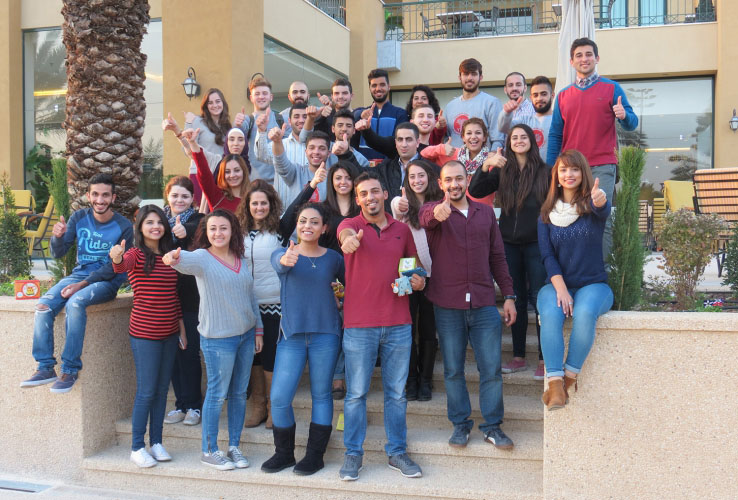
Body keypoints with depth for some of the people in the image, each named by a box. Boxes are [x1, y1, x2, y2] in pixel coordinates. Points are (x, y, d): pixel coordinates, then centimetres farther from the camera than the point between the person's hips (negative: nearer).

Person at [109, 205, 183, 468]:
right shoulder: (136, 254, -8)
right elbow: (121, 266, -32)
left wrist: (181, 327, 13)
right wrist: (117, 257, -55)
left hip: (169, 333, 6)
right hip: (144, 334, -6)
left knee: (162, 389, 12)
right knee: (146, 391, -2)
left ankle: (156, 443, 22)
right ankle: (137, 447, 10)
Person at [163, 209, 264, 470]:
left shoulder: (241, 260, 9)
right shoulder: (203, 258, -9)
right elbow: (188, 261, -33)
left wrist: (258, 328, 14)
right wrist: (175, 258, -56)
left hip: (246, 335, 6)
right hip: (217, 339, -6)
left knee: (239, 393, 13)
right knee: (217, 394, 1)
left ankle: (234, 447, 25)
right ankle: (209, 451, 16)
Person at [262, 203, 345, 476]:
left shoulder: (333, 258, 4)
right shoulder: (283, 254, 0)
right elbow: (279, 262, -24)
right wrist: (285, 259, -47)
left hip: (325, 333, 0)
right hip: (292, 334, 0)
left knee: (321, 394, 7)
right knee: (279, 397, -2)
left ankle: (315, 455, 20)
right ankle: (284, 453, 19)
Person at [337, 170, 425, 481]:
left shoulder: (402, 229, 11)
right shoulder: (351, 224, 0)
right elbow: (345, 233, -26)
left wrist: (419, 281, 0)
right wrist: (349, 239, -50)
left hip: (398, 325, 3)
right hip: (359, 326, -3)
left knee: (397, 392, 11)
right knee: (356, 393, 4)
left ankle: (397, 452, 24)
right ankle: (353, 454, 17)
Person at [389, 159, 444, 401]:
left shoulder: (438, 204, 6)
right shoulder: (402, 202, 2)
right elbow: (398, 209, -24)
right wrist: (401, 206, -45)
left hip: (431, 274, 1)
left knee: (428, 329, 6)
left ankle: (425, 380, 19)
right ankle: (410, 379, 15)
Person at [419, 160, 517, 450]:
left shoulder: (485, 212, 11)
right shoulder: (433, 211, 1)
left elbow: (497, 256, 14)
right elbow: (425, 218, -25)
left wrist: (508, 295, 9)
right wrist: (437, 213, -50)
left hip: (484, 305, 2)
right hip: (448, 306, -2)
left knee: (492, 369, 4)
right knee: (453, 370, 8)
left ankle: (492, 426, 18)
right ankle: (460, 424, 23)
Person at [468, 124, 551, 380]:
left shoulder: (544, 171, 2)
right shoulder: (502, 171, 9)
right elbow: (474, 191, -1)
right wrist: (485, 166, -15)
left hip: (536, 242, -3)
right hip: (509, 243, 3)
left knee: (539, 298, -6)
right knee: (516, 299, 9)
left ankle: (544, 359, 2)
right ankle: (518, 357, 17)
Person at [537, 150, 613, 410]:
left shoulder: (590, 205, 2)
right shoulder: (547, 214, 9)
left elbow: (603, 211, -24)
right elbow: (547, 256, 1)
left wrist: (600, 201, -51)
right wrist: (561, 289, -15)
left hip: (593, 284, -1)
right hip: (557, 284, 1)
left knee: (585, 313, -34)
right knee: (550, 313, -31)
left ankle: (569, 377, -21)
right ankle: (555, 384, -34)